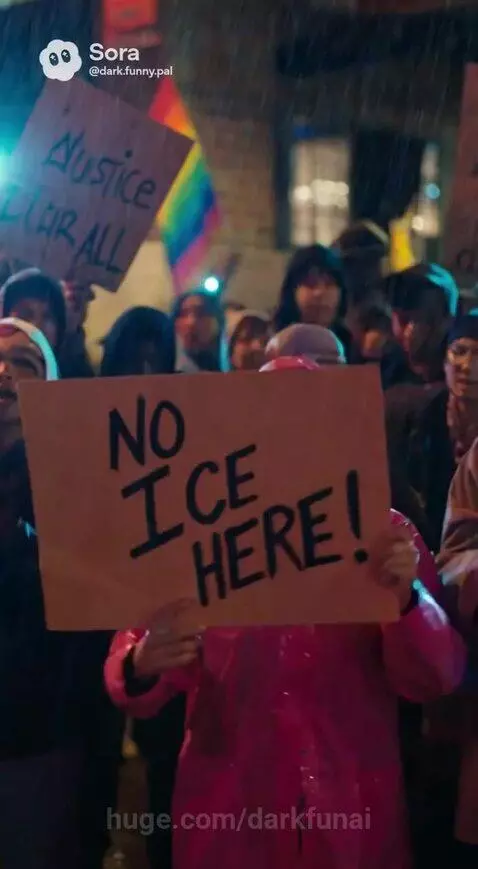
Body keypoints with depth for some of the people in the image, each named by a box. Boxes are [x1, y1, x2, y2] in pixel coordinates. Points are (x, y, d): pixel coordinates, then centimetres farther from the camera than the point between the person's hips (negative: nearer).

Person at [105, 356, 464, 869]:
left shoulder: (382, 533, -2)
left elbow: (432, 678, -7)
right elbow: (130, 674, -4)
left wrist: (407, 597, -26)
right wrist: (142, 668, -27)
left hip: (352, 810, 0)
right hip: (225, 812, 0)